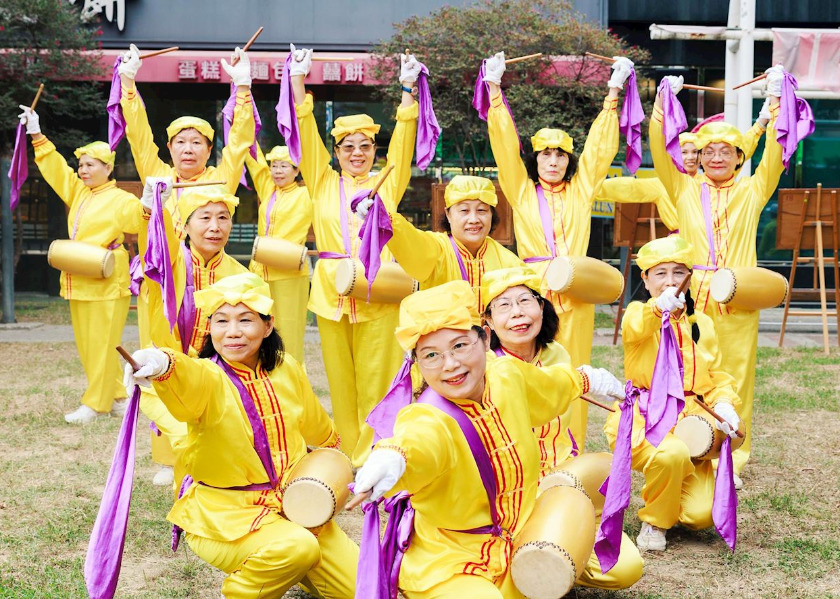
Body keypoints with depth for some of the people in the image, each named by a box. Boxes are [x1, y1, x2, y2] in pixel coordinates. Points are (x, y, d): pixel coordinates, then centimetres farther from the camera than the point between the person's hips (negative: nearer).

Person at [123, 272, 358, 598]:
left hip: (293, 506, 5)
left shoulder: (287, 369, 0)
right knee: (297, 547, -33)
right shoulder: (208, 378, -17)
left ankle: (287, 568, 26)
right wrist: (162, 364, -64)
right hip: (224, 514, -5)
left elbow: (321, 433, 20)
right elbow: (189, 381, -46)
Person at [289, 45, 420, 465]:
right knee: (340, 378, 6)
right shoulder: (323, 184, 11)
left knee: (374, 378, -3)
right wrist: (298, 82, 0)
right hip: (331, 292, 1)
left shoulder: (388, 184, 10)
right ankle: (348, 454, 16)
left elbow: (403, 143, 4)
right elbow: (307, 136, 6)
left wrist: (408, 90, -3)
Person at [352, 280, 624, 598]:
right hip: (446, 568, -8)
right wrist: (392, 456, -74)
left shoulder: (509, 375, -5)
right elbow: (418, 441, -51)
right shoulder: (427, 418, -26)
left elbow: (549, 383, 20)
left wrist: (585, 380, 39)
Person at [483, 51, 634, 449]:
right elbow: (505, 146, 5)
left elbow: (599, 148, 14)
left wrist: (613, 93, 13)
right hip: (533, 292, -1)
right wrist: (495, 90, 0)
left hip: (574, 295, 1)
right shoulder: (522, 191, 10)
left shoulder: (581, 189, 14)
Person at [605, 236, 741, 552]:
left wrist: (724, 405, -10)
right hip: (643, 418, -4)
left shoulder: (702, 324, 14)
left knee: (701, 516, -12)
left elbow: (716, 376, 14)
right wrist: (660, 307, -51)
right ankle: (654, 521, -8)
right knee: (672, 453, -38)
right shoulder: (637, 313, -1)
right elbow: (637, 327, -27)